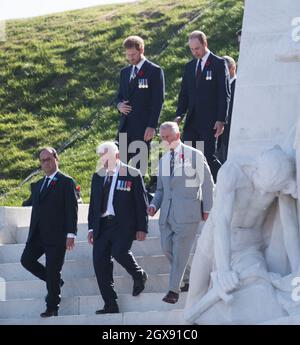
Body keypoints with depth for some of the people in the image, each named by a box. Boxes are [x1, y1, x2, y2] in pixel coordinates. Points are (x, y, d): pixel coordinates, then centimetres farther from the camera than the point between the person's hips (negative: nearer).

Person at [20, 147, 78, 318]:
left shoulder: (66, 182, -2)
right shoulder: (39, 185, 20)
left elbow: (72, 209, -8)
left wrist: (71, 234, -15)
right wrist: (32, 234, 15)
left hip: (56, 234, -7)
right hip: (38, 234, 7)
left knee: (53, 270, -6)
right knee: (26, 260, -6)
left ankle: (52, 308, 3)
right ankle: (55, 282, 15)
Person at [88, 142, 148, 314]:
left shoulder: (133, 175, 0)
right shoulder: (98, 176, 15)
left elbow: (141, 203, 0)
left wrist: (142, 228, -6)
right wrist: (92, 228, 12)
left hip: (124, 224, -5)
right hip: (102, 225, 5)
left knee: (119, 251, -27)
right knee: (100, 262, -3)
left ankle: (139, 275, 5)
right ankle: (110, 305, 3)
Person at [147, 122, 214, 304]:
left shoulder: (195, 156, 1)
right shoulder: (163, 160, 17)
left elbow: (207, 184, 2)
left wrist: (207, 209, -4)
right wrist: (154, 205, 4)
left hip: (187, 212, -6)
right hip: (167, 212, 6)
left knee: (180, 251, -8)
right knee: (167, 248, 3)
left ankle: (174, 289, -6)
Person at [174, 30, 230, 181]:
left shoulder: (219, 64, -2)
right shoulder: (190, 66, 16)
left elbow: (224, 94, -6)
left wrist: (221, 120, -13)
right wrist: (179, 115, 2)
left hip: (210, 122, -6)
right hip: (192, 121, 6)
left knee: (209, 156, -8)